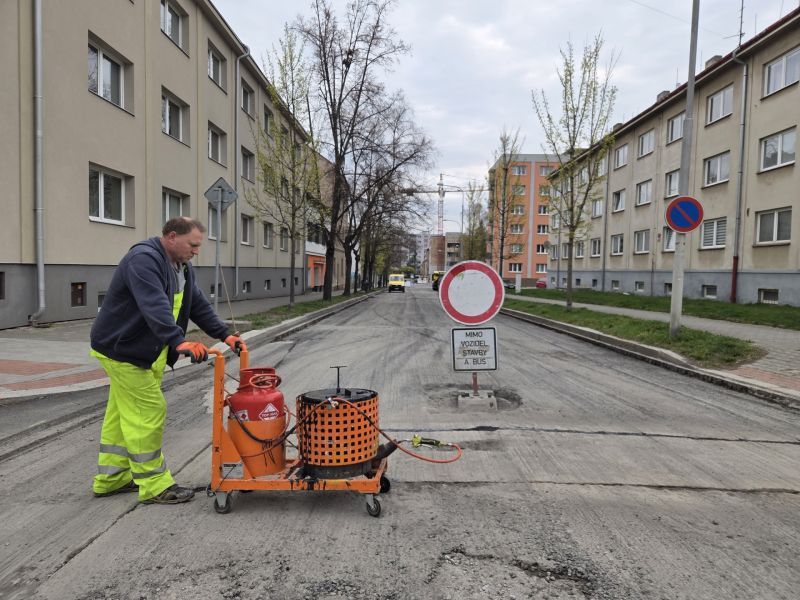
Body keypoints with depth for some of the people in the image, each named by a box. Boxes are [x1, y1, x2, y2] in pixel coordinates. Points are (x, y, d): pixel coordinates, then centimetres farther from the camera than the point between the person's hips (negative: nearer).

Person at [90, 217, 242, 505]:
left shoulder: (182, 267, 8)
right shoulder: (143, 259, -24)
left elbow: (198, 305, 9)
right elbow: (155, 306, -38)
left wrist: (224, 335, 1)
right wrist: (180, 342, -48)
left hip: (140, 351, 10)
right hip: (122, 350, -10)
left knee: (121, 414, 17)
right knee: (147, 414, -6)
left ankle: (111, 478, 31)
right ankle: (154, 486, 5)